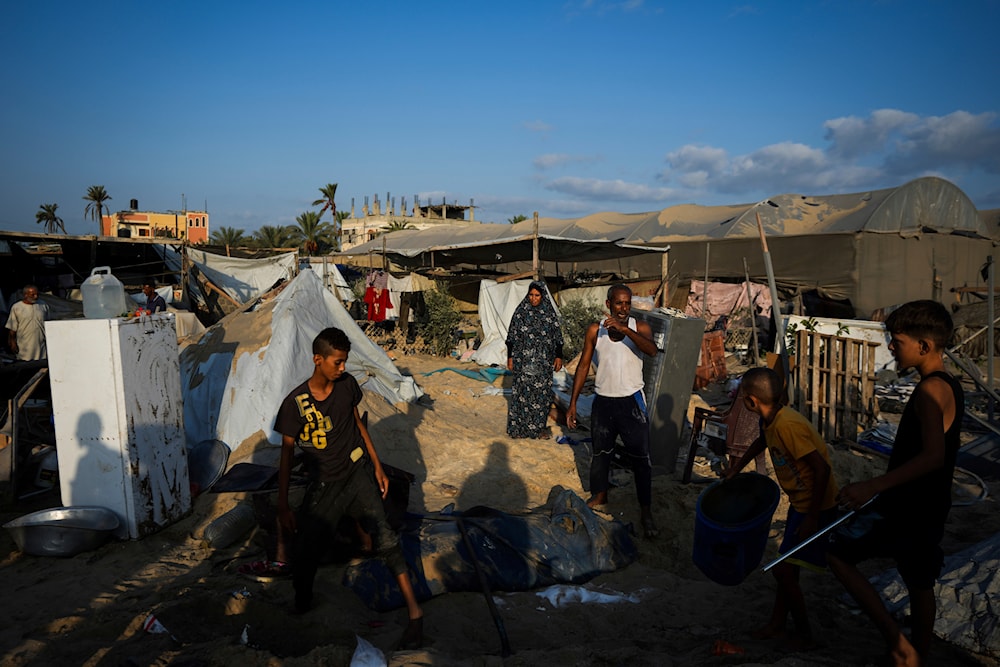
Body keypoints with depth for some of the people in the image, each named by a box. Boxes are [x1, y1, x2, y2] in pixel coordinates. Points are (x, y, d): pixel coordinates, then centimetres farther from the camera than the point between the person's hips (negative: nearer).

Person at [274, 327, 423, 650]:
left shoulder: (347, 384, -4)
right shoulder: (295, 403, -13)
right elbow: (287, 454, -7)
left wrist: (378, 466, 10)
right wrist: (283, 506, -8)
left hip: (357, 472, 1)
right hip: (323, 485, -1)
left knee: (384, 537, -15)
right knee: (304, 552, -1)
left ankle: (414, 611, -7)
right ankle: (301, 608, 31)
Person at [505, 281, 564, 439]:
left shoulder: (549, 313, 3)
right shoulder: (521, 312, 0)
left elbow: (557, 337, 7)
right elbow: (511, 337, 2)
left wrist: (559, 356, 2)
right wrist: (510, 357, -1)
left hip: (543, 362, 1)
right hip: (523, 362, -1)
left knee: (542, 392, 3)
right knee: (522, 391, 2)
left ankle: (539, 426, 15)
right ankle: (519, 426, 12)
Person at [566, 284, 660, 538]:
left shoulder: (640, 327, -8)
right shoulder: (595, 330, -4)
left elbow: (652, 351, -29)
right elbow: (583, 366, 1)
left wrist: (624, 329, -39)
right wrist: (573, 403, -1)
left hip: (631, 402, -2)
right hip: (603, 401, 2)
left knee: (641, 457, 3)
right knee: (600, 452, 18)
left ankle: (645, 511, 16)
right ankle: (599, 495, 41)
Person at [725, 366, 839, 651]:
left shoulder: (787, 425, -30)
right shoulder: (772, 420, -2)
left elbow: (822, 469, -30)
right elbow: (763, 440, 23)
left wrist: (812, 518, -25)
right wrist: (738, 465, 27)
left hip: (816, 507, -9)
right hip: (800, 502, 9)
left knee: (783, 570, -2)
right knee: (787, 567, 19)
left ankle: (805, 635, 17)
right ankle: (778, 622, 35)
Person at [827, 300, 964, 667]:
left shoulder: (931, 389, -21)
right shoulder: (949, 386, 9)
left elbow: (933, 456, -33)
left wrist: (873, 486, -37)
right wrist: (881, 488, 25)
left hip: (906, 510, -10)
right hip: (927, 509, 10)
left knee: (837, 552, -4)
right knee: (920, 585, 20)